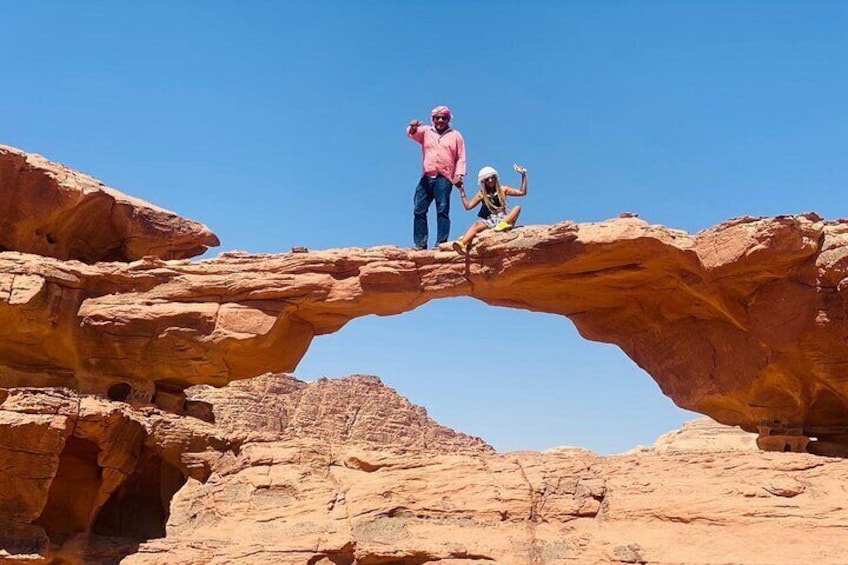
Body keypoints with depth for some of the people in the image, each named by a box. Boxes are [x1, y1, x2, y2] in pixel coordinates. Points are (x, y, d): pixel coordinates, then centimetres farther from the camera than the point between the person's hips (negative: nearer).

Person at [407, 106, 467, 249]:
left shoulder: (456, 136, 14)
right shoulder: (426, 132, 18)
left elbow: (461, 158, 9)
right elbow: (412, 134, -2)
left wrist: (459, 175, -6)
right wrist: (412, 128, -27)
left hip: (444, 179, -2)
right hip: (426, 178, 3)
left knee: (442, 211, -10)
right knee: (419, 211, -3)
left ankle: (441, 243, -15)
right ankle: (420, 244, -3)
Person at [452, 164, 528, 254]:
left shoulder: (503, 190, 11)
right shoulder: (481, 194, 12)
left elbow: (522, 192, 8)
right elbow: (468, 206, 8)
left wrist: (523, 175, 1)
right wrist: (461, 191, 4)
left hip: (503, 218, 0)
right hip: (489, 220, 0)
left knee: (517, 208, -25)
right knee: (476, 225, -31)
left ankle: (503, 224, -51)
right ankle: (462, 244, -57)